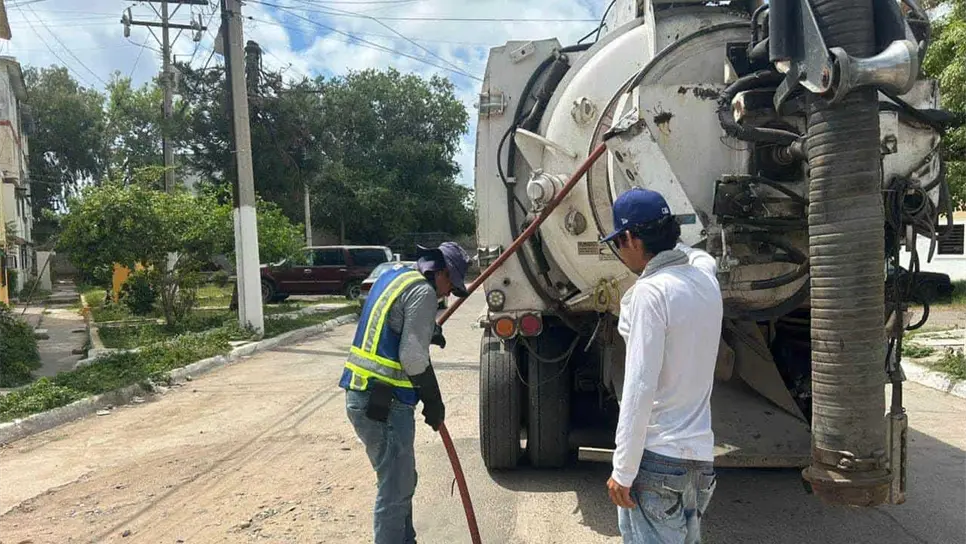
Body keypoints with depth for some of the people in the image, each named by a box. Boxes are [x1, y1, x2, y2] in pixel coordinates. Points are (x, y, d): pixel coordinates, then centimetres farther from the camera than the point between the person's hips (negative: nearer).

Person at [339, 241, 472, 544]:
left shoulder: (393, 276, 15)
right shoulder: (423, 291, -14)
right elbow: (413, 358, -20)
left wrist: (427, 331, 15)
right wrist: (434, 402, -8)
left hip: (361, 395, 10)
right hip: (384, 404, -10)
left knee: (402, 480, 22)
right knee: (394, 490, 0)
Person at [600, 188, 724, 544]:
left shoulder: (651, 291, -17)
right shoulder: (704, 275, 5)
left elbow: (639, 389, -20)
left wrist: (623, 470, -15)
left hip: (657, 460, -8)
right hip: (700, 455, 8)